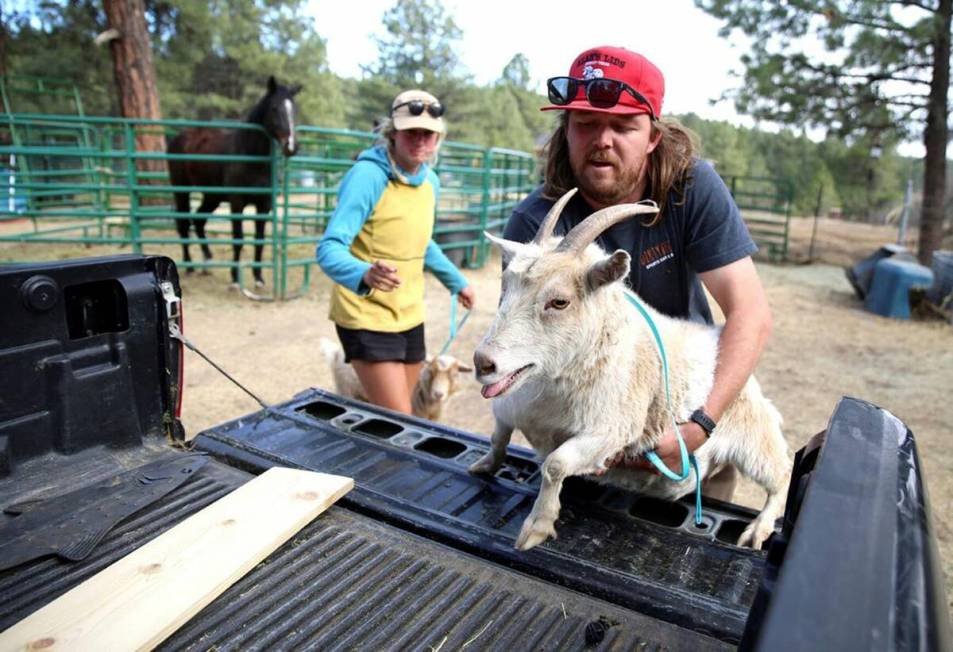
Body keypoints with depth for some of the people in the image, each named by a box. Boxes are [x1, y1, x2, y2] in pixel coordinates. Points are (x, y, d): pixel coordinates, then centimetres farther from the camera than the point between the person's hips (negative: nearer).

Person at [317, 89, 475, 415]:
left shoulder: (431, 181, 4)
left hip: (410, 316, 7)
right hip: (367, 318, -7)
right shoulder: (368, 175, -18)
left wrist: (456, 281, 29)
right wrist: (364, 274, -48)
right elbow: (330, 249, -27)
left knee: (396, 415, 17)